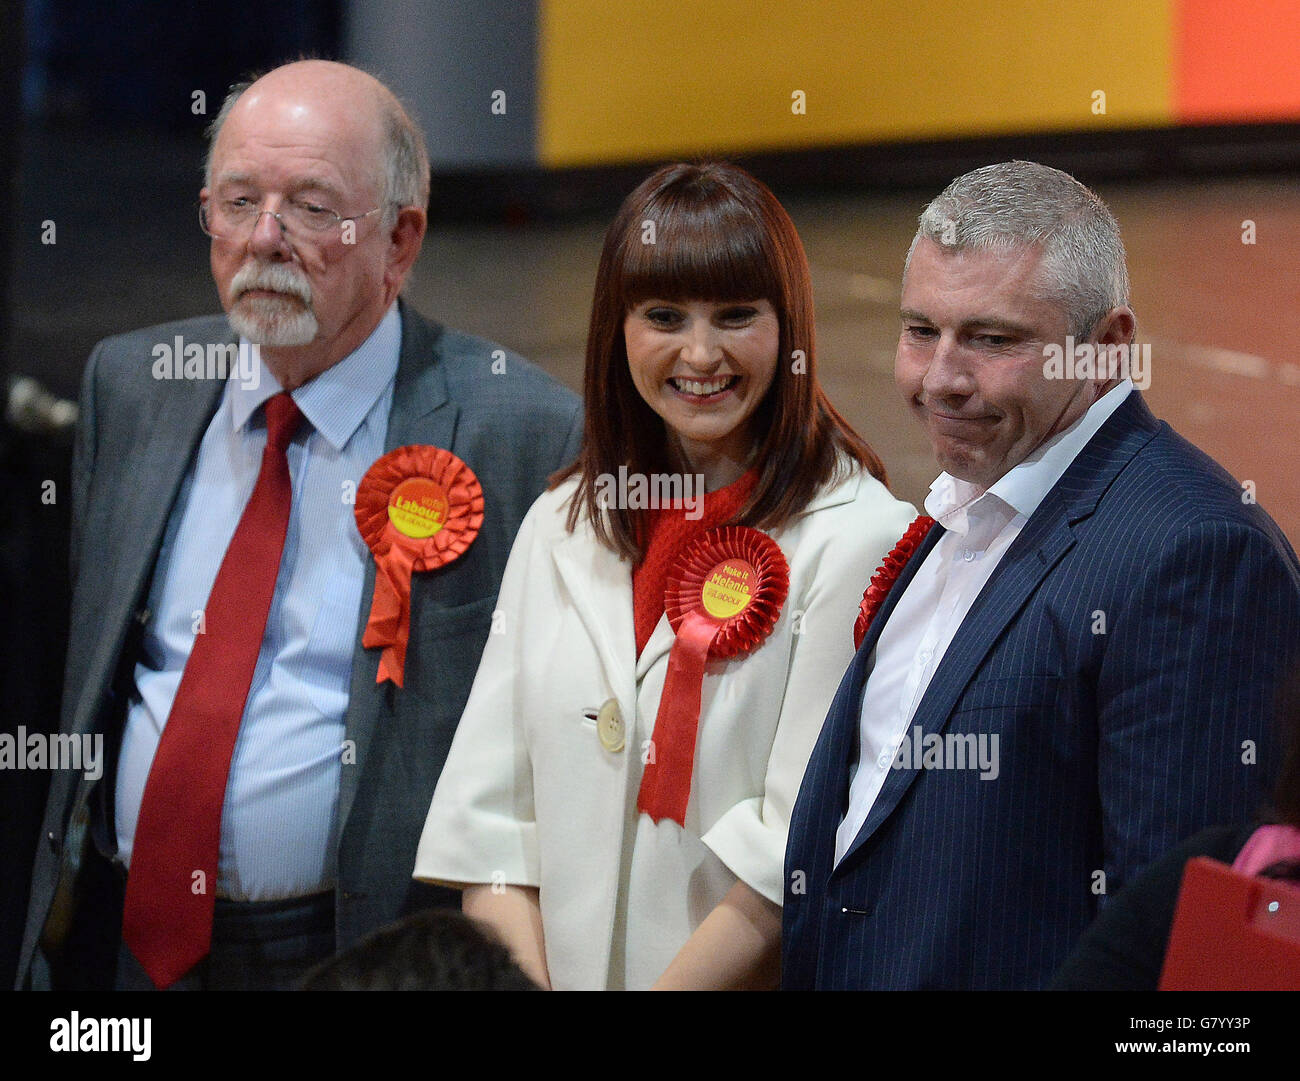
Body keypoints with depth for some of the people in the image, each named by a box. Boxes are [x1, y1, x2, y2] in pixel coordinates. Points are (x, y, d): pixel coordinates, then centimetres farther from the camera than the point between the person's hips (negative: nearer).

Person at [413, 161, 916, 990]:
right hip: (559, 967, 5)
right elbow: (490, 808, 3)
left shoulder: (861, 538, -11)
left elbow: (804, 848, -16)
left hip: (761, 975, -4)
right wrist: (526, 985, -9)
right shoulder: (561, 528, 7)